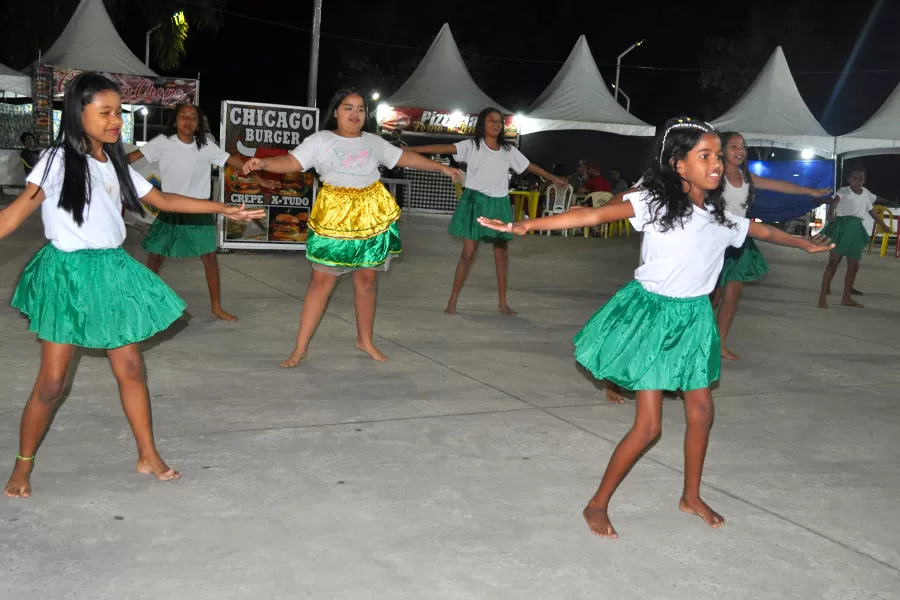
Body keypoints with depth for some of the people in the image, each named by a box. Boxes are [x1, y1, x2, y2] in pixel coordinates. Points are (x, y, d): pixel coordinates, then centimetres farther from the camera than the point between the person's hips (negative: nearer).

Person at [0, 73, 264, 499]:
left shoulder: (115, 164, 9)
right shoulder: (58, 160, -9)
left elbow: (163, 200, 17)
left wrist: (225, 209, 18)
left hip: (110, 272, 6)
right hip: (68, 273, -6)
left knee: (131, 368, 9)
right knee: (51, 381, -2)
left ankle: (148, 456, 21)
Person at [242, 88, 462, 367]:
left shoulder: (373, 142, 9)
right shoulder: (320, 141, -3)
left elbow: (406, 157, 16)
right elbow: (292, 161, -13)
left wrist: (442, 167, 17)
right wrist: (263, 162, -32)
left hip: (371, 217, 4)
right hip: (334, 218, -3)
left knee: (366, 281, 10)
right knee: (321, 282, -5)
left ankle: (365, 340, 27)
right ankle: (300, 348, 3)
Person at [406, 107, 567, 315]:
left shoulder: (509, 150, 8)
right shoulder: (472, 146, -5)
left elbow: (529, 166, 19)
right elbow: (444, 148, -15)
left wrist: (553, 178, 26)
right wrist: (411, 149, -26)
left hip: (499, 204, 4)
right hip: (476, 202, -4)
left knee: (502, 253, 7)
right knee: (469, 252, -6)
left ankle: (503, 302, 18)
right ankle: (452, 300, 4)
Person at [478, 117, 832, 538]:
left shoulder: (722, 217, 1)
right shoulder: (654, 201, -17)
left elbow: (766, 232, 21)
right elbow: (596, 215, -28)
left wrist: (807, 244, 36)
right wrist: (529, 225, -37)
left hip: (693, 317, 6)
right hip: (652, 313, -6)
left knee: (701, 411, 15)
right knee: (648, 426, -5)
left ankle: (691, 497, 37)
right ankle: (598, 503, 13)